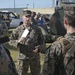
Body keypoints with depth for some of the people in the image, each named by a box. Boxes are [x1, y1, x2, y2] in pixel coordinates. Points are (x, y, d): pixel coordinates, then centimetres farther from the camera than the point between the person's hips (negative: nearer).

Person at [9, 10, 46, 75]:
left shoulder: (36, 29, 1)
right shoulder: (18, 30, -1)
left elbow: (42, 41, 7)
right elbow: (11, 41, 3)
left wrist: (38, 48, -11)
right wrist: (18, 41, -17)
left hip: (35, 57, 1)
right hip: (23, 57, -1)